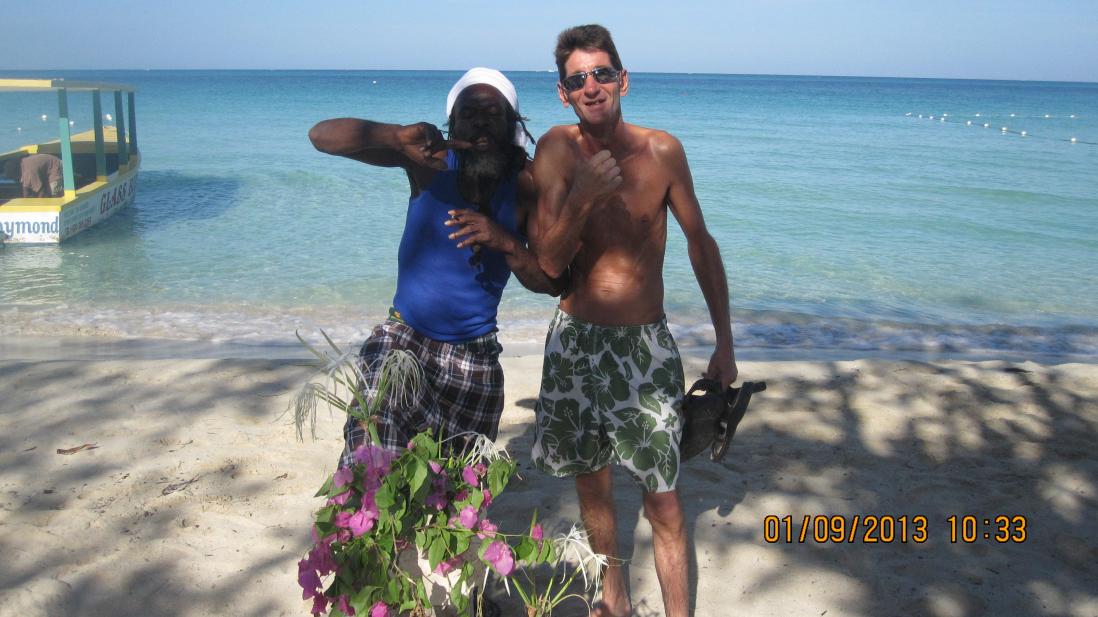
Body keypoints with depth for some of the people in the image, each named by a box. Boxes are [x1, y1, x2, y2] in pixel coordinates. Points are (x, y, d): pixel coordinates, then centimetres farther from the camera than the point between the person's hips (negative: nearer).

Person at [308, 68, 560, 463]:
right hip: (403, 339, -1)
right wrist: (399, 136, -36)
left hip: (475, 357, 2)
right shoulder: (432, 159, -10)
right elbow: (322, 136, -18)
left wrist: (506, 242, -28)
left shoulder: (525, 185, -8)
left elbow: (551, 282, -9)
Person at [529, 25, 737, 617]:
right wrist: (582, 199, -28)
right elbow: (546, 265, -12)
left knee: (663, 500, -3)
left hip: (646, 344, -1)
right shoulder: (557, 150, -8)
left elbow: (700, 243, 2)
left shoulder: (661, 151, -9)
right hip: (576, 340, 2)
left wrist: (725, 341, 3)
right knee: (591, 483, 16)